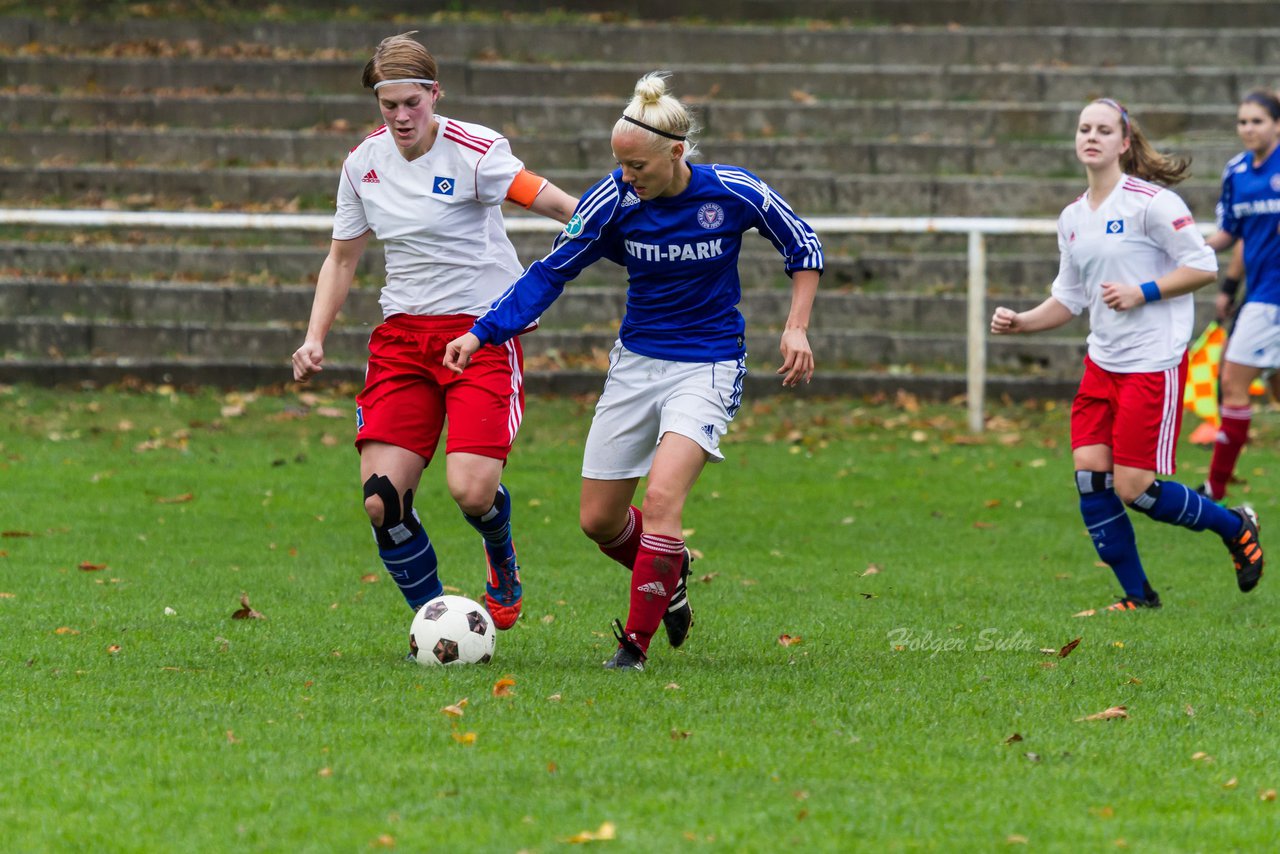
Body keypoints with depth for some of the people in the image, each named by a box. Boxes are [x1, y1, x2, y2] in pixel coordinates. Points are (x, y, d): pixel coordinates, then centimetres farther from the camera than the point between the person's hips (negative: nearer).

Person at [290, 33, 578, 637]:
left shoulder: (471, 151, -13)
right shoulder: (364, 162, 5)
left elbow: (549, 201, -27)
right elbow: (342, 258, 17)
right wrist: (315, 339, 7)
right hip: (403, 333, 5)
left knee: (471, 491, -20)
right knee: (382, 502, -11)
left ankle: (502, 563, 17)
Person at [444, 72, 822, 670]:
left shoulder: (734, 193, -16)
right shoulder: (613, 201, -12)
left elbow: (802, 247, 1)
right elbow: (551, 272, -5)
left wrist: (796, 328, -8)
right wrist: (482, 333, -14)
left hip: (708, 367, -4)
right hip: (636, 364, 4)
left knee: (662, 496, -24)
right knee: (598, 521, 6)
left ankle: (635, 646, -14)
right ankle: (669, 574, 38)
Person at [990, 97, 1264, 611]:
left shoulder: (1152, 202, -11)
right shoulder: (1073, 218, 11)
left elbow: (1203, 267, -11)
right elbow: (1068, 298, 17)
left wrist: (1142, 292, -18)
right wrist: (1019, 322, 2)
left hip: (1154, 363, -7)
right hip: (1102, 363, 7)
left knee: (1135, 488, -9)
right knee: (1089, 475, -4)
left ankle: (1235, 528, 16)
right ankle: (1138, 595, 8)